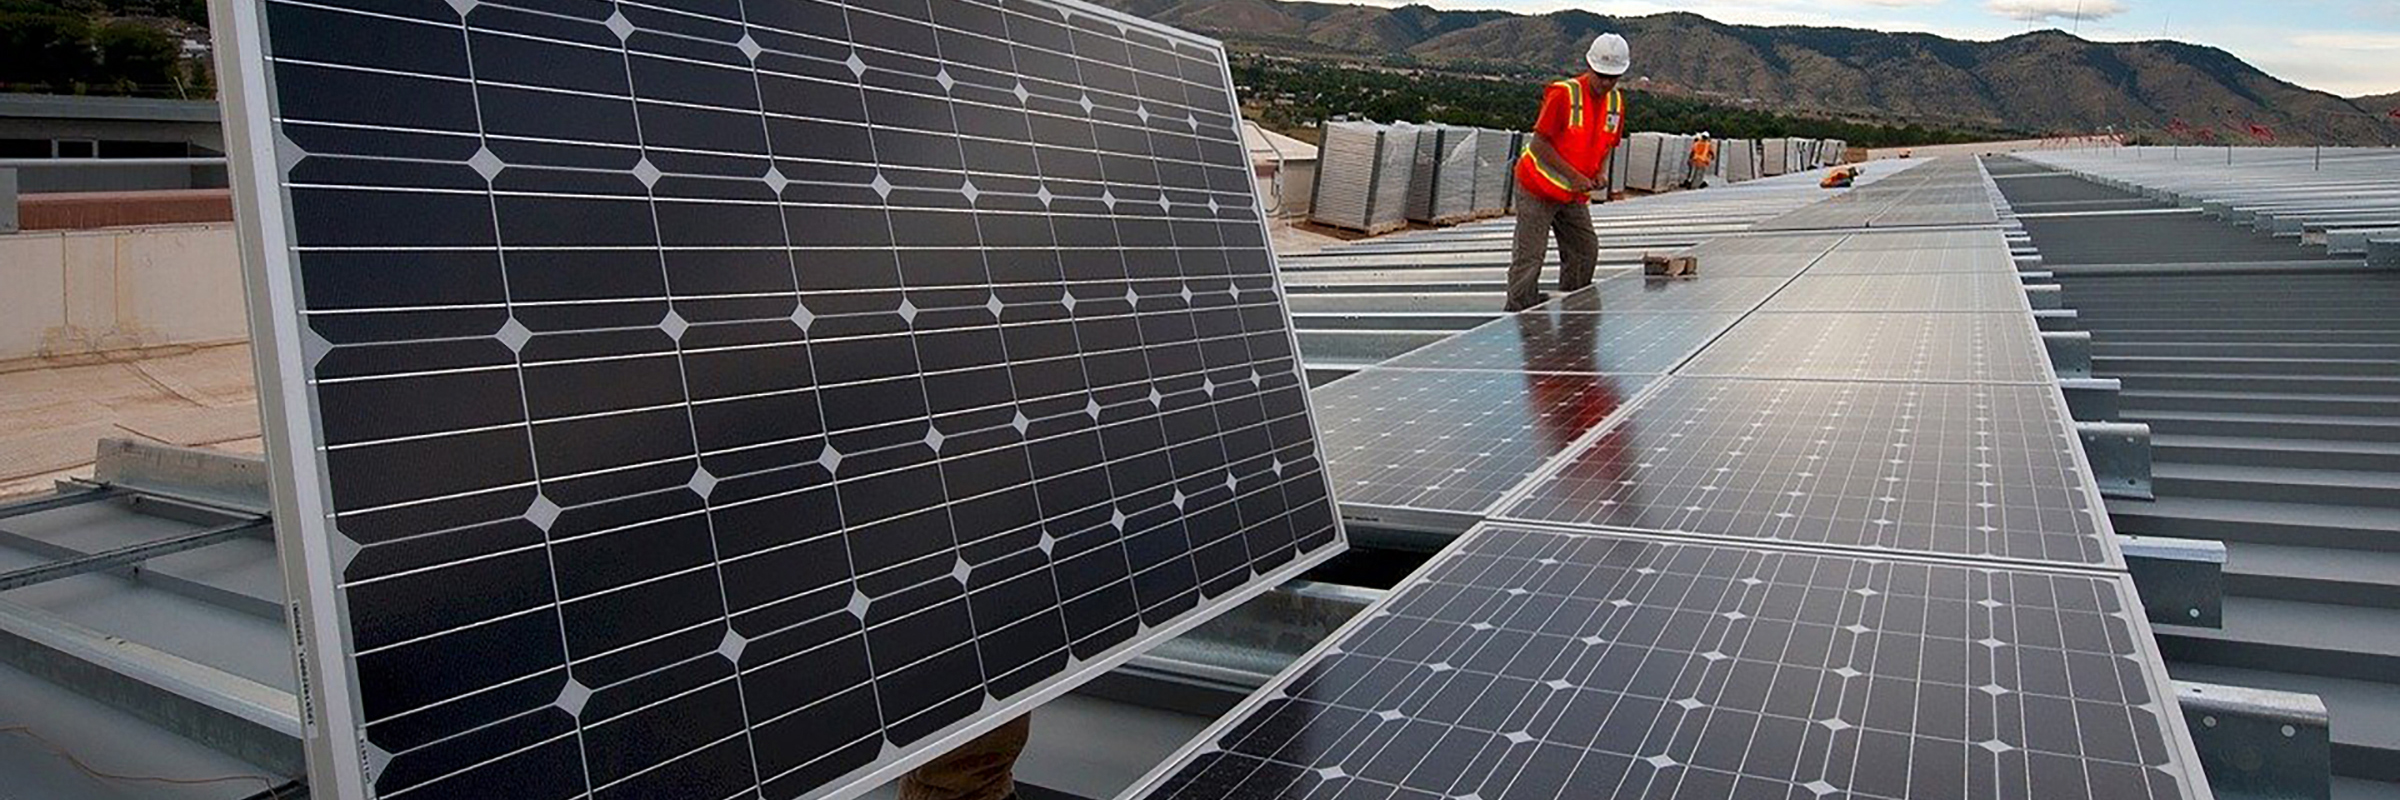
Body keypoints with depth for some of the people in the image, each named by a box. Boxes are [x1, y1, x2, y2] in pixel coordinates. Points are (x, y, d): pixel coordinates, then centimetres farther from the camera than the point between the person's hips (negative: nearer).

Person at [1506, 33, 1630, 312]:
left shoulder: (1616, 102, 3)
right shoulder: (1563, 93, -19)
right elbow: (1539, 144, -19)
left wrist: (1600, 173, -5)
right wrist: (1573, 176, -22)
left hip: (1575, 194, 7)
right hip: (1538, 187, -7)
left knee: (1585, 252, 8)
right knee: (1530, 255, -7)